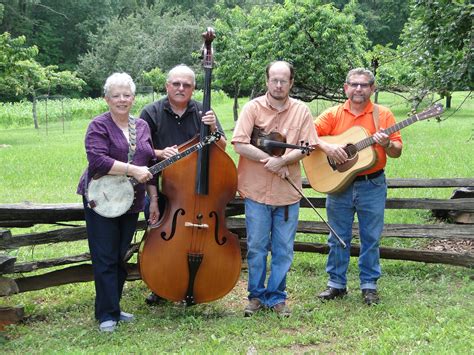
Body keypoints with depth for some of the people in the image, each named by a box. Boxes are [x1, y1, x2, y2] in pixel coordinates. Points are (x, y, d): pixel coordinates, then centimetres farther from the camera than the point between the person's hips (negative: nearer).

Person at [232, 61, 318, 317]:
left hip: (288, 191, 2)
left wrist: (281, 161, -15)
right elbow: (240, 144, -9)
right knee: (256, 247, 6)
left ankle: (276, 297, 20)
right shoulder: (253, 108, -1)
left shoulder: (301, 111, 5)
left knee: (283, 249, 7)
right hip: (257, 190, -1)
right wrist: (269, 160, -15)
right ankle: (256, 296, 21)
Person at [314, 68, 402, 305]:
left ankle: (369, 285, 19)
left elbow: (397, 152, -1)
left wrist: (386, 144, -22)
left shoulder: (383, 114, 0)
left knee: (371, 238, 6)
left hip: (372, 186, -1)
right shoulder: (333, 114, 1)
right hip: (338, 184, 1)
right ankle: (336, 283, 22)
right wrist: (326, 147, -22)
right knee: (338, 238, 10)